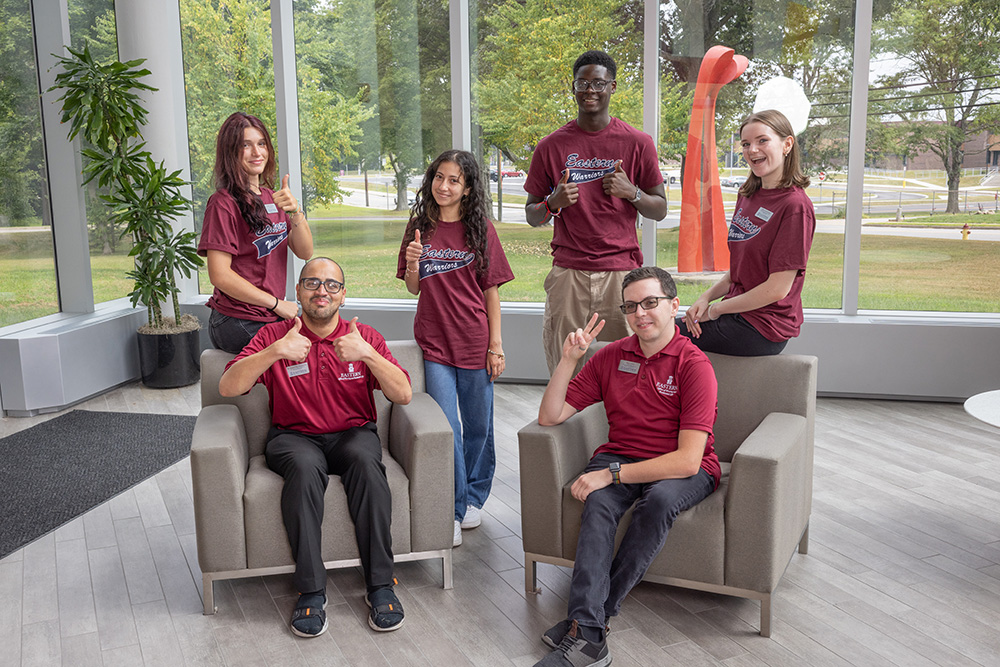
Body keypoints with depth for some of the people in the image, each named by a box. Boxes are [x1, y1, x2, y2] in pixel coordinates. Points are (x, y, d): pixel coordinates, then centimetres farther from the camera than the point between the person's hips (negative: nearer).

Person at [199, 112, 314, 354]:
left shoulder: (270, 198, 13)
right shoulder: (224, 204, -12)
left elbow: (305, 252, 4)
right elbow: (219, 275, -17)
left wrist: (295, 211, -14)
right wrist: (277, 304, -12)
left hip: (271, 317, 8)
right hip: (239, 324, -8)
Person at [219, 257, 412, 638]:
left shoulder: (365, 337, 5)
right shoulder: (273, 335, 4)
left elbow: (403, 395, -7)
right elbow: (228, 388, -9)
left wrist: (366, 354, -21)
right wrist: (275, 352, -22)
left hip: (352, 433, 1)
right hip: (294, 436, 0)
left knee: (365, 460, -34)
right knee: (304, 466, -35)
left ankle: (380, 585, -26)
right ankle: (311, 592, -27)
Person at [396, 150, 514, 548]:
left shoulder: (480, 230, 0)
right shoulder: (420, 227, 5)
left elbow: (491, 291, 0)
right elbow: (413, 288, 9)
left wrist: (496, 345, -3)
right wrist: (413, 263, -12)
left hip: (474, 341, -1)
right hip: (434, 342, 1)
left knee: (478, 425, 10)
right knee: (446, 428, -1)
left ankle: (474, 499, 30)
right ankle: (453, 510, 11)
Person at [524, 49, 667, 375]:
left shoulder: (637, 143, 5)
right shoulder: (551, 146, 7)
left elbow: (660, 210, 11)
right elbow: (532, 216, 12)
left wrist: (631, 192, -9)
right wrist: (553, 203, -10)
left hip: (621, 270, 0)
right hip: (568, 272, 1)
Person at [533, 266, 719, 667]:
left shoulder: (694, 365, -12)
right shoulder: (610, 356, 4)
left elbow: (688, 460, -20)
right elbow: (549, 417, 2)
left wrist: (612, 474, -24)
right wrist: (568, 359, -11)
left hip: (682, 471, -3)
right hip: (620, 457, 3)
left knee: (659, 499, -36)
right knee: (599, 501, -30)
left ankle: (590, 615, -23)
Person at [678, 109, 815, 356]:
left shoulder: (796, 206, -16)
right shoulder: (748, 195, 12)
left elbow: (777, 288, -19)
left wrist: (715, 310, -11)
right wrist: (707, 297, -1)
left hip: (763, 327, -8)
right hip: (739, 312, 8)